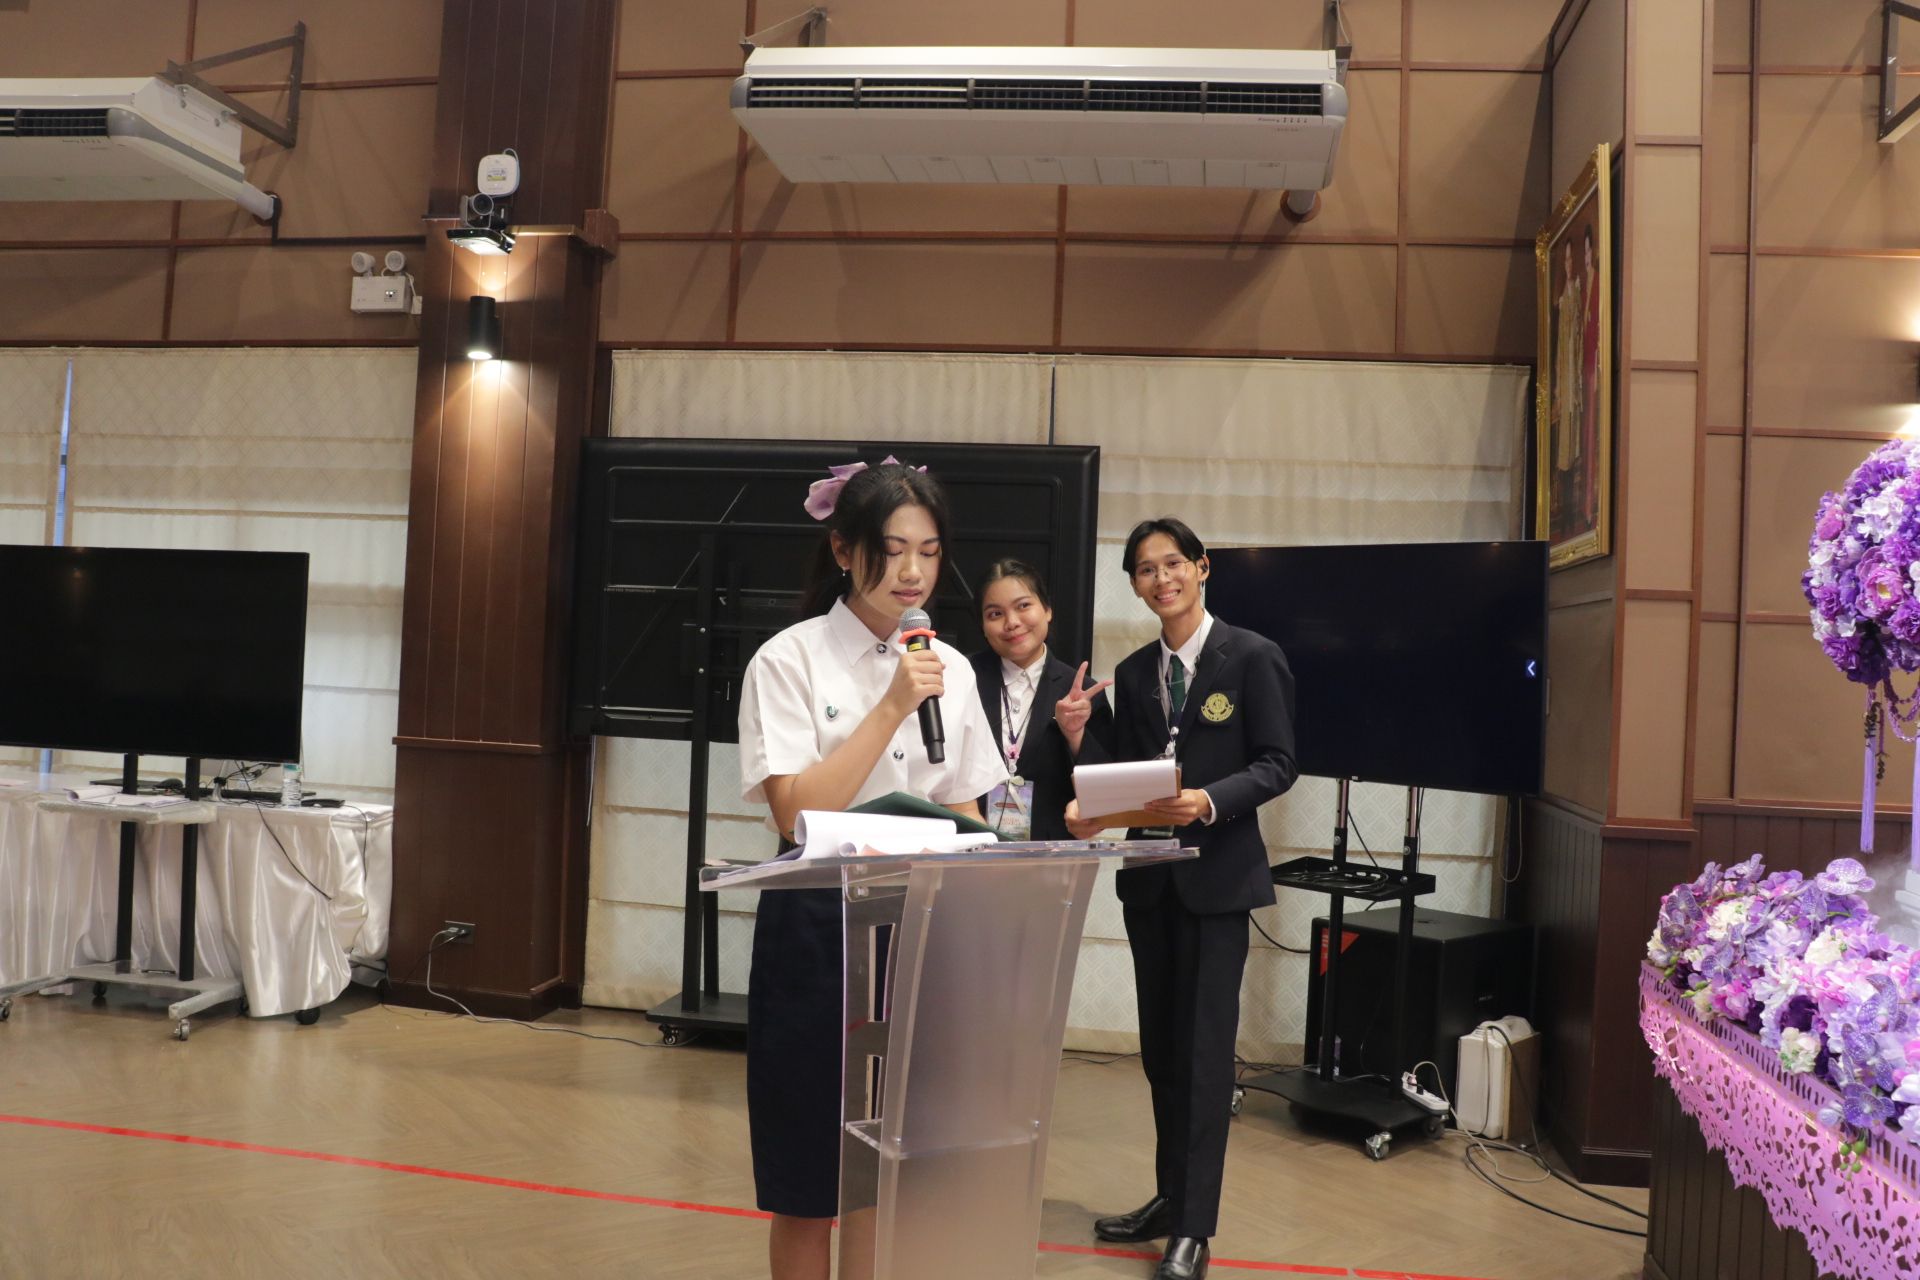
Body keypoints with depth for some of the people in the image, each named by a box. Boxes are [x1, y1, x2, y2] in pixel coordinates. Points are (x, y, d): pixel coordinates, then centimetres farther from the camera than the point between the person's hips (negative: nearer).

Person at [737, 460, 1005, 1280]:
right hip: (820, 929, -4)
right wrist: (893, 707, -19)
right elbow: (798, 815, -17)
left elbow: (965, 818, 12)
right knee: (810, 1184, 6)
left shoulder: (951, 669, 7)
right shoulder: (790, 659, -8)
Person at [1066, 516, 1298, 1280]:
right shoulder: (1133, 672, 10)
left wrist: (1209, 801, -25)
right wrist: (1094, 810, -12)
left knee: (1204, 1045, -2)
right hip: (1148, 876, 6)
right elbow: (1124, 770, 8)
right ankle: (1171, 1196, 29)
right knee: (1159, 1043, 14)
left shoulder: (1252, 657, -5)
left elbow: (1277, 764, -9)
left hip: (1217, 873, -5)